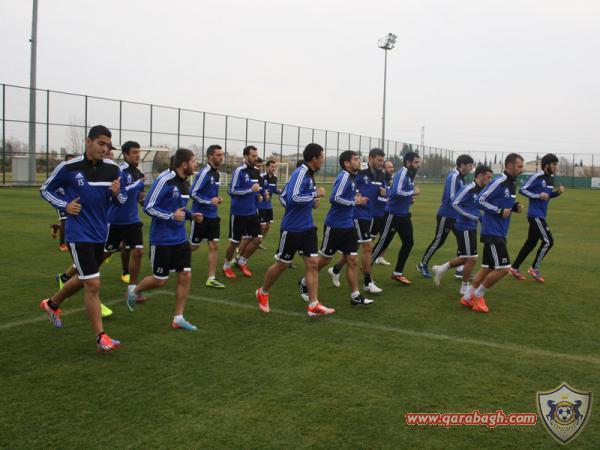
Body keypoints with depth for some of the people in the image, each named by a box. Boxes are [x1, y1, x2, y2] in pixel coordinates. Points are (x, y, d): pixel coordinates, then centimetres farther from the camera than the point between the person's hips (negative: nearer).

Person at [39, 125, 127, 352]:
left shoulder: (113, 169, -1)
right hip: (79, 234, -6)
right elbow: (45, 189, 4)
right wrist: (65, 205, -12)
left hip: (100, 234, 6)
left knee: (84, 279, 22)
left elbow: (123, 198, 10)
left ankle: (51, 304, 49)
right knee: (93, 284, -9)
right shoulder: (68, 167, -11)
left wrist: (117, 193, -13)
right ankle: (101, 337, 1)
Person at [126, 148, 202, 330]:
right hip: (162, 240, -7)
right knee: (160, 280, 4)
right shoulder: (164, 180, -18)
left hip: (180, 239, 7)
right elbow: (148, 207, -17)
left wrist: (190, 215, 4)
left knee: (185, 276, 2)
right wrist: (171, 216, -24)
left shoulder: (185, 183, 8)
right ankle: (133, 291, 35)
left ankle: (178, 318, 12)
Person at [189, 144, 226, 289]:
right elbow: (193, 193, -17)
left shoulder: (217, 173, 9)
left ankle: (211, 279, 7)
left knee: (214, 246, 2)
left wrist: (217, 198, 3)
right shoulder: (204, 173, -17)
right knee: (194, 246, 6)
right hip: (200, 215, -7)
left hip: (213, 216, 7)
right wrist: (210, 201, -20)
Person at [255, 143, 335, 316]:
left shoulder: (308, 174, 10)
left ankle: (314, 305, 4)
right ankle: (263, 293, 29)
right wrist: (315, 194, -19)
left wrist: (312, 203, 6)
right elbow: (293, 198, -28)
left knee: (312, 263, 1)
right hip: (292, 229, -8)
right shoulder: (300, 173, -18)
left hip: (307, 227, 8)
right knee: (282, 264, 7)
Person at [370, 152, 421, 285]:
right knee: (383, 243, 0)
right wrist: (413, 192, -19)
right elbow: (397, 192, -31)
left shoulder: (410, 175, 11)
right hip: (393, 215, -9)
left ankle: (397, 273, 17)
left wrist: (410, 199, 2)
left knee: (408, 243, 6)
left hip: (404, 215, 9)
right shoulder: (402, 173, -17)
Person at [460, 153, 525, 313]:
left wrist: (515, 207, 5)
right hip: (492, 232, -10)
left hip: (499, 233, 10)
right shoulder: (499, 181, -15)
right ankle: (478, 295, 7)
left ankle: (468, 297, 20)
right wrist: (499, 211, -20)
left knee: (487, 268, 12)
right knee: (502, 268, -10)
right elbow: (480, 200, -16)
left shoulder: (512, 183, 14)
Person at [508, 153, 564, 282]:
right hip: (535, 215, -9)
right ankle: (535, 268, 6)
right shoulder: (537, 176, -14)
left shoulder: (551, 177, 12)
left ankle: (514, 268, 21)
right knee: (548, 241, -9)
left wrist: (558, 192, 3)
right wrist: (538, 196, -21)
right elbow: (522, 190, -14)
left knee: (531, 243, 12)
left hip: (540, 215, 9)